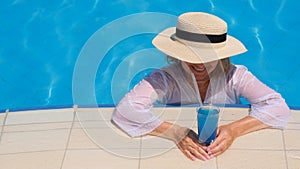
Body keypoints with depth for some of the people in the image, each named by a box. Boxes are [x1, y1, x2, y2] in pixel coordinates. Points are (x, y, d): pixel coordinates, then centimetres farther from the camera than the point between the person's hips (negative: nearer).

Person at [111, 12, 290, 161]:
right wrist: (175, 132, -35)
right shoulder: (165, 79, -13)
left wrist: (235, 129, -31)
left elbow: (278, 107, -16)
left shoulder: (235, 76, -8)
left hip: (226, 154, 2)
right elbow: (125, 110, -26)